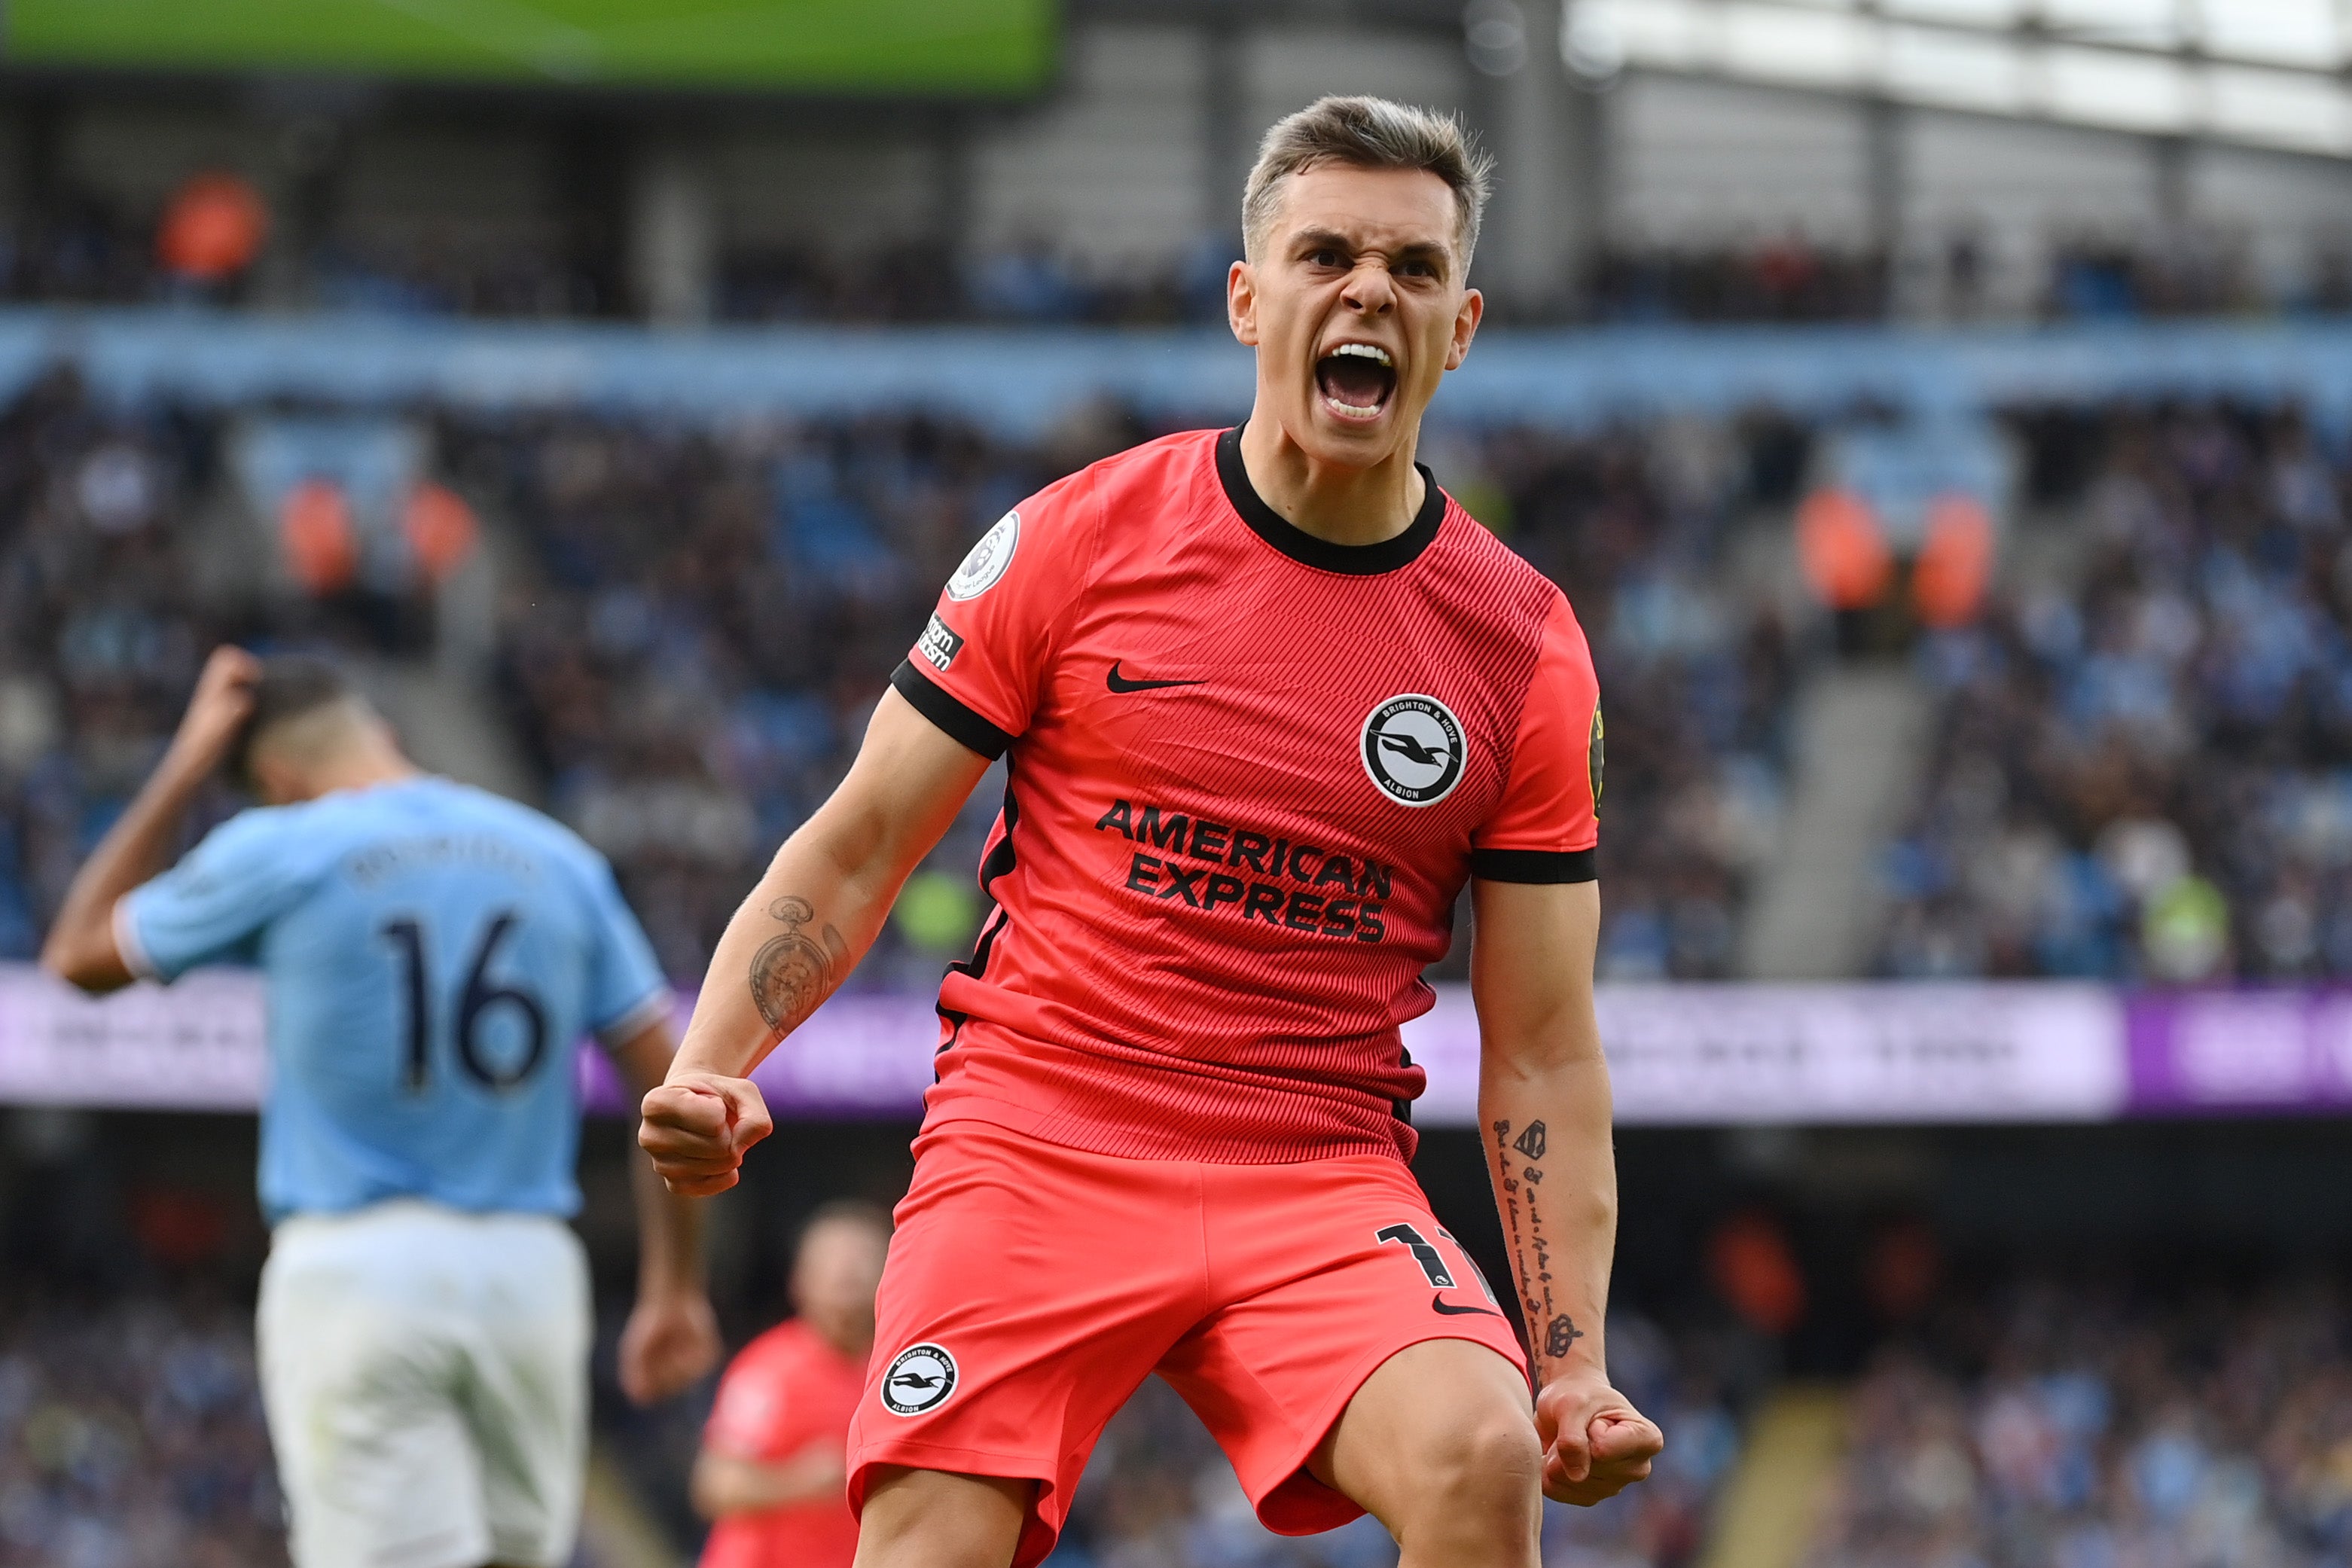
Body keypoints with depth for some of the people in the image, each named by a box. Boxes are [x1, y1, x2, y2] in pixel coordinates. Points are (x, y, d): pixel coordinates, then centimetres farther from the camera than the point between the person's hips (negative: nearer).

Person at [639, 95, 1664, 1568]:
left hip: (1323, 1175, 1)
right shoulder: (1076, 539, 1)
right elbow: (852, 857, 7)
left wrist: (1576, 1363, -3)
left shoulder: (1525, 643, 5)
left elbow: (1542, 1058, 7)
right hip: (1033, 1136, -1)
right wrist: (709, 1069, -9)